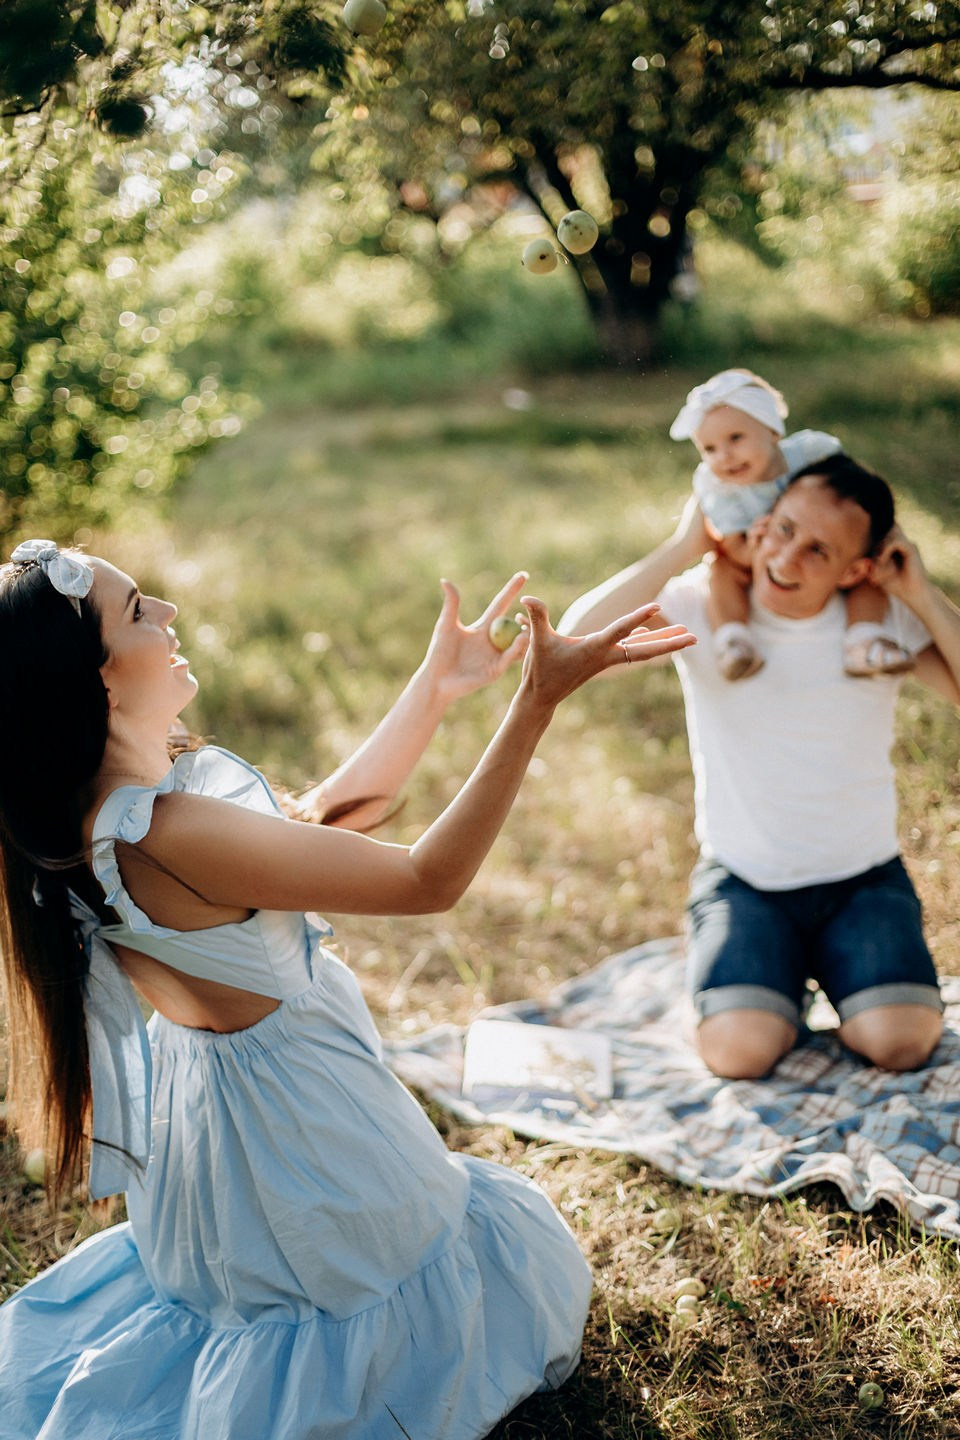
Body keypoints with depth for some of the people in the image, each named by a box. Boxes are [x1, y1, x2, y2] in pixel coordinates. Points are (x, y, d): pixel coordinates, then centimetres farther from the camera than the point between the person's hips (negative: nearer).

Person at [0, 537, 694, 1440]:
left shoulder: (125, 796, -6)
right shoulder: (166, 832, -35)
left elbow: (325, 810, 6)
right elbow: (428, 881, -30)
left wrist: (437, 684, 3)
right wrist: (538, 700, -30)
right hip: (289, 1120, -9)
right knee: (520, 1256, 16)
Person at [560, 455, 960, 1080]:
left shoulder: (886, 617, -7)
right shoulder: (702, 601, -12)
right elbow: (575, 647, -28)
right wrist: (680, 549, -25)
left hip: (864, 878, 1)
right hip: (744, 880, -1)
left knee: (901, 1041, -20)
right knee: (740, 1050, -23)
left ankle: (831, 962, 14)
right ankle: (779, 973, 13)